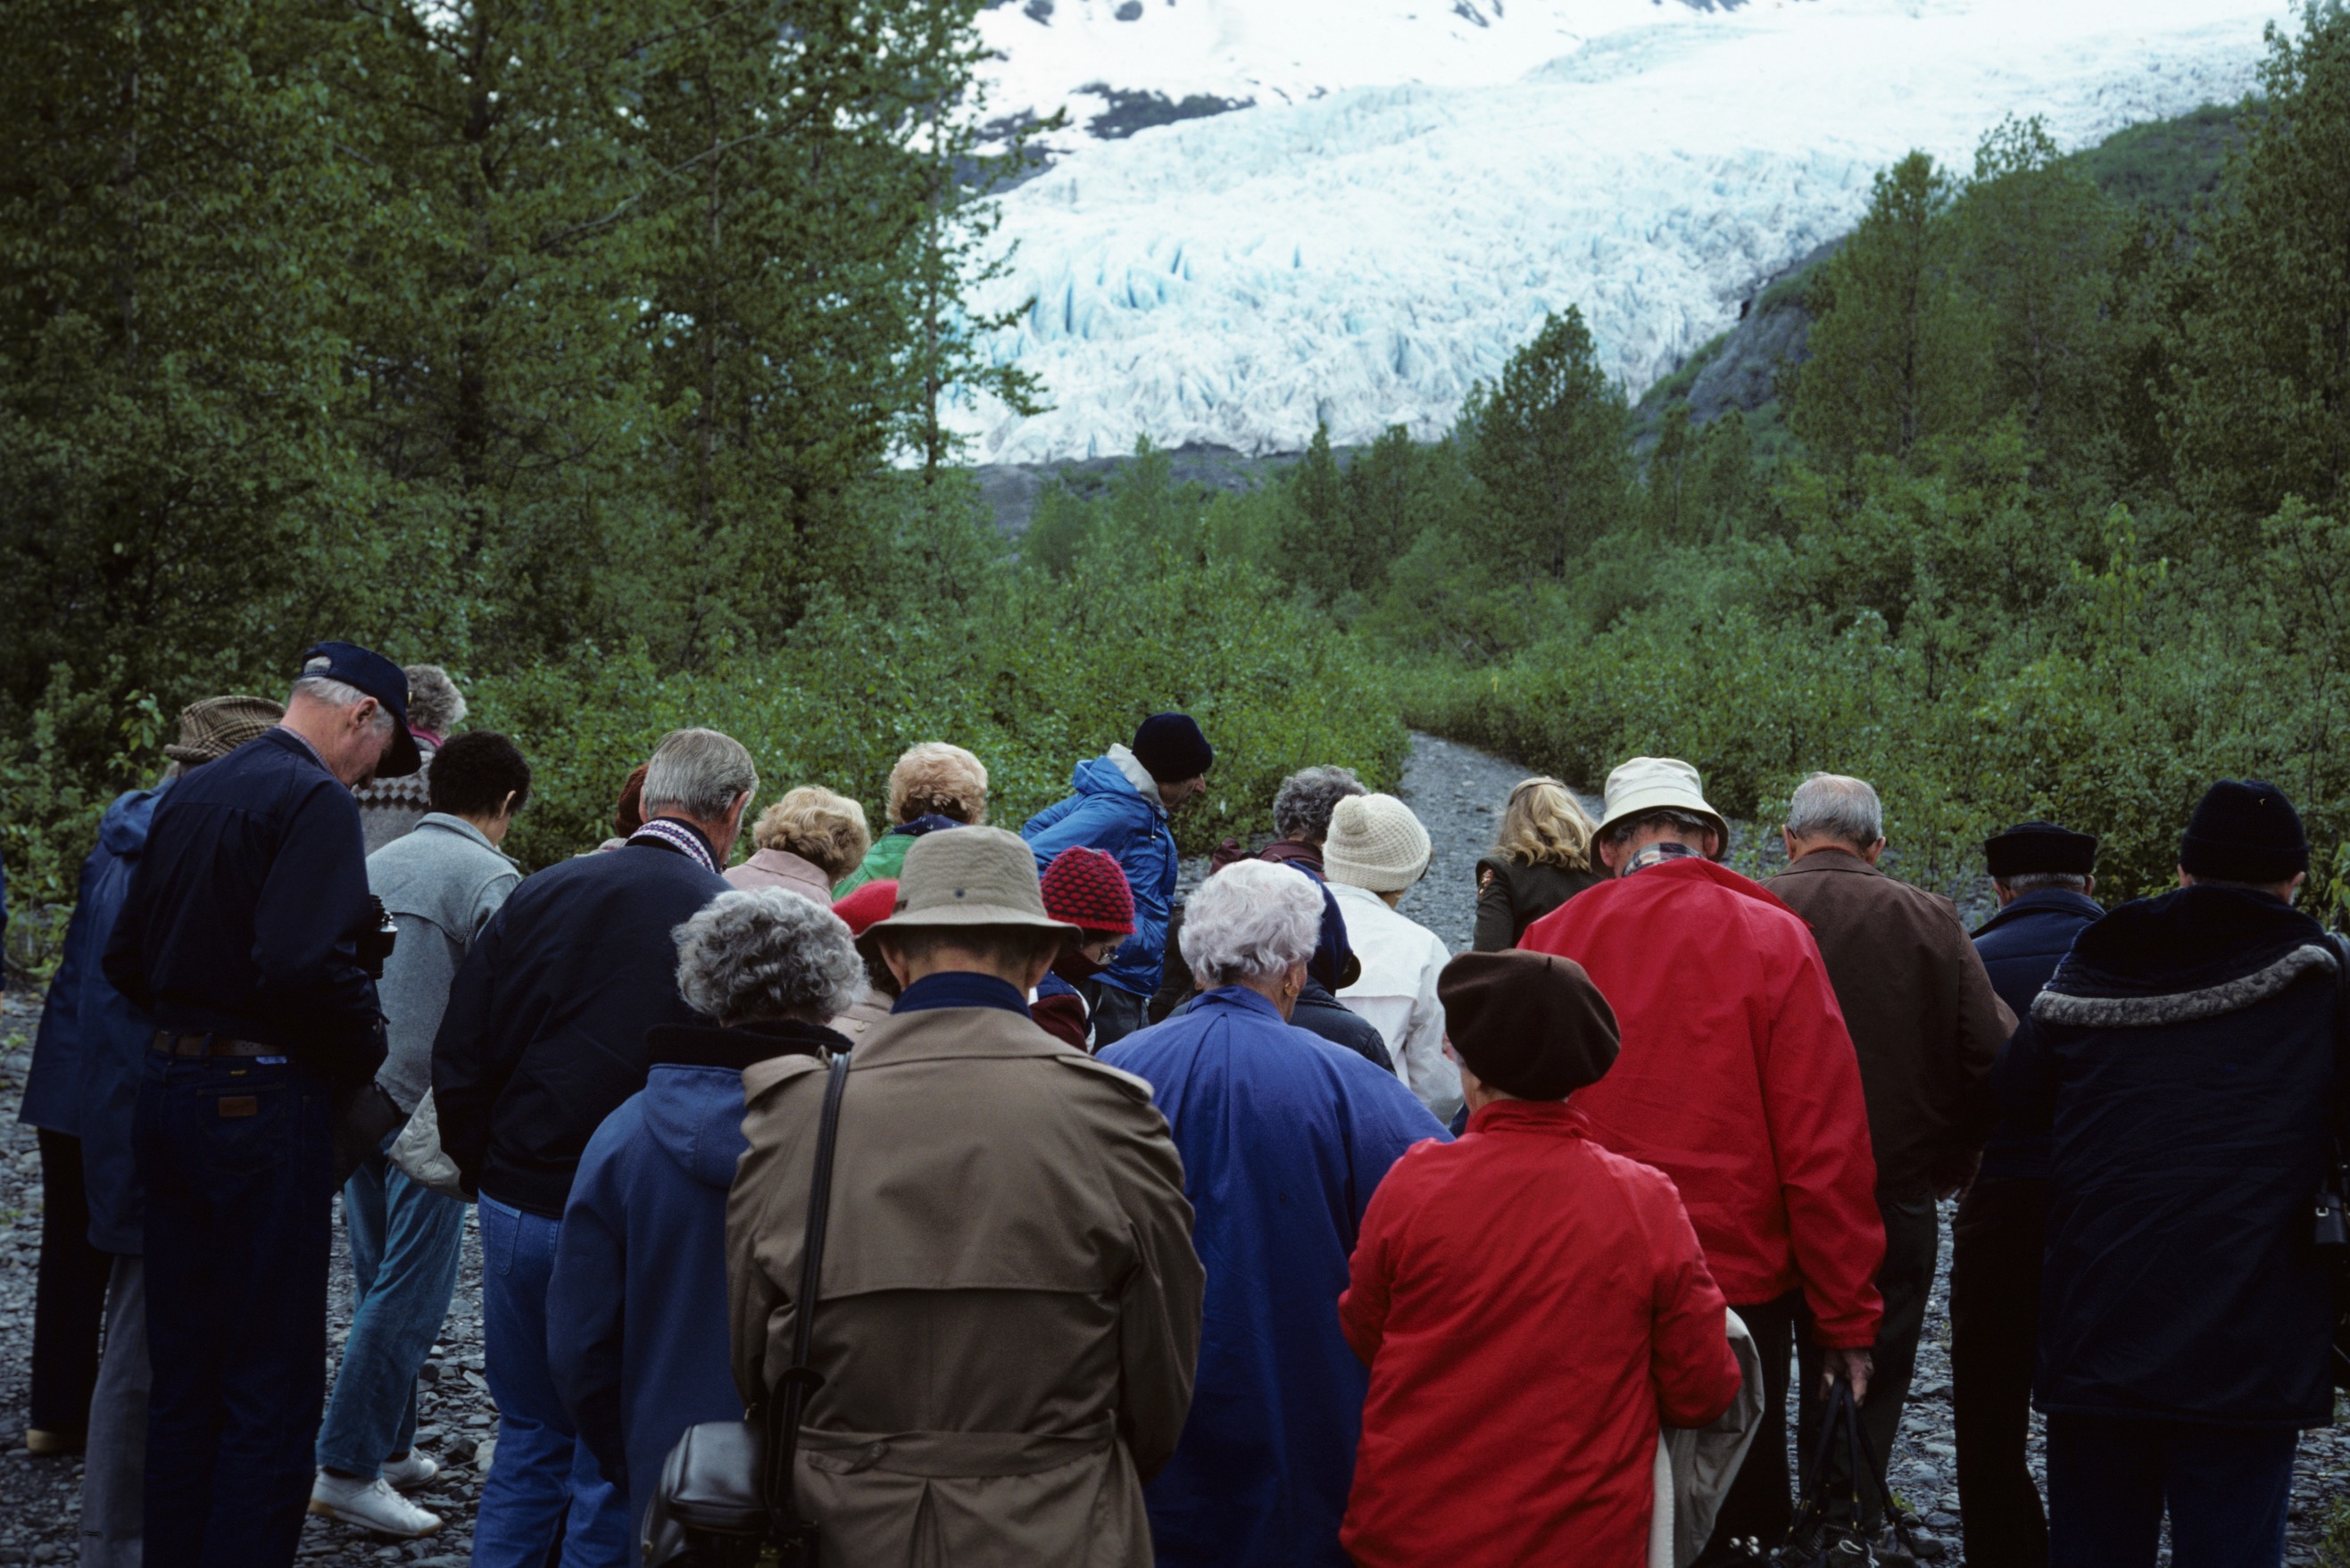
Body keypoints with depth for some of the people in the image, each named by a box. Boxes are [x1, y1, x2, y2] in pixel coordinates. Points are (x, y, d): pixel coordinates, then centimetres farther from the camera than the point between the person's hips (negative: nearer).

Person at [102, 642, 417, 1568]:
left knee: (181, 1376, 16)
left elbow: (125, 961, 16)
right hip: (264, 1101, -8)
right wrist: (367, 1051, -10)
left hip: (167, 1091, 9)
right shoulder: (316, 800, -13)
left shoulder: (186, 796, 13)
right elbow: (305, 964, -25)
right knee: (273, 1385, -1)